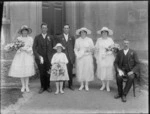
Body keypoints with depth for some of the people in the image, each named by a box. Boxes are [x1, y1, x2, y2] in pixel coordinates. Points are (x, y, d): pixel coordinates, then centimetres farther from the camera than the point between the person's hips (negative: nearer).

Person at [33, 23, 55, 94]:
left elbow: (54, 47, 8)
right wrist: (38, 56, -9)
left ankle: (48, 86, 18)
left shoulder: (51, 37, 8)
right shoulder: (37, 37, 5)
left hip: (48, 58, 0)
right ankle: (42, 87, 18)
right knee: (42, 73, 3)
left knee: (48, 73, 1)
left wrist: (52, 56, -2)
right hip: (40, 58, 0)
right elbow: (34, 48, 2)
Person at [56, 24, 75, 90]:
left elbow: (73, 47, 11)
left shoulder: (72, 38, 14)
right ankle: (62, 85, 12)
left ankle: (70, 85, 15)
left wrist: (73, 57, 3)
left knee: (70, 72, 4)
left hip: (70, 57, 2)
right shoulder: (59, 37, 7)